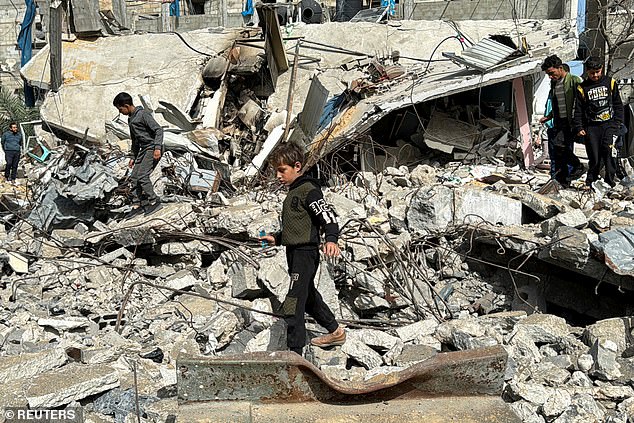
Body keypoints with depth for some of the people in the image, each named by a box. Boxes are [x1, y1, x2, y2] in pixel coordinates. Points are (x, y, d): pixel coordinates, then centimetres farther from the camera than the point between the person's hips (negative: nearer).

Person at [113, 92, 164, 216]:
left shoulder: (143, 114, -11)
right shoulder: (131, 119, 17)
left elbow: (158, 129, -17)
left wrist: (157, 148, -26)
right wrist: (133, 157, 25)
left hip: (152, 149, -9)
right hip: (143, 150, 9)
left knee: (142, 176, -16)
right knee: (134, 177, 4)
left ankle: (154, 202, -6)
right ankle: (137, 205, 9)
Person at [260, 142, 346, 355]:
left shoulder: (309, 190, -13)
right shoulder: (294, 192, 17)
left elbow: (327, 217, -23)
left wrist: (331, 240, -40)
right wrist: (276, 239, 22)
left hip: (305, 253, -11)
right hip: (296, 252, 11)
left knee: (292, 304, -12)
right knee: (308, 296, 24)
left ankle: (294, 353, -8)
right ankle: (336, 332, 41)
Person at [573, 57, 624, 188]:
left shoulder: (610, 83, 8)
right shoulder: (582, 88, 6)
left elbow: (618, 105, 12)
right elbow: (578, 110, 9)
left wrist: (618, 122, 4)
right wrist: (579, 128, 2)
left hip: (609, 124, 0)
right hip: (591, 127, 0)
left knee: (609, 148, -20)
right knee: (594, 157, -1)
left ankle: (610, 179, -11)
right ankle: (591, 181, 16)